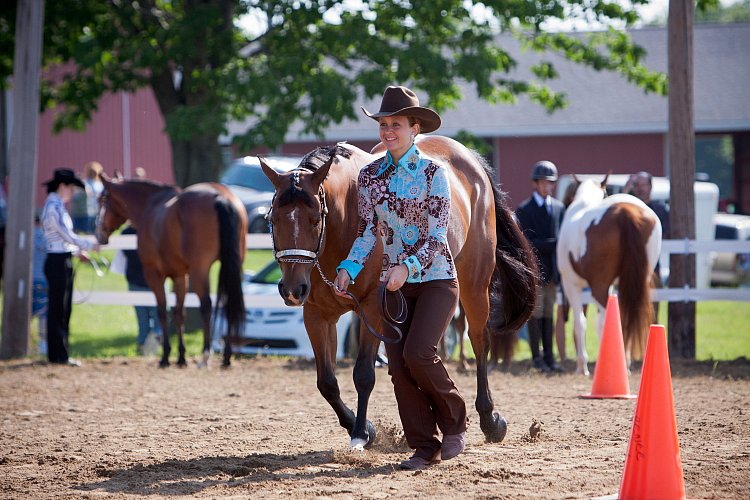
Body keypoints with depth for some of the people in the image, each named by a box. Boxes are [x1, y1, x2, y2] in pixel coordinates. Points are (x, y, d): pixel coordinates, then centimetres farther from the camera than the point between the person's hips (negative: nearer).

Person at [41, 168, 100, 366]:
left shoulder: (58, 206, 15)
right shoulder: (53, 207, -15)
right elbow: (67, 235, -17)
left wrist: (78, 250, 15)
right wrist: (91, 245, -10)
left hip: (64, 261, 10)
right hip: (58, 261, -10)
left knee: (63, 310, 12)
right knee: (58, 309, -5)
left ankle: (60, 354, 16)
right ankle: (58, 355, -1)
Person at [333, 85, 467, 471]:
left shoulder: (432, 172, -8)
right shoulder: (370, 175, 5)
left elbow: (437, 234, -12)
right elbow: (368, 231, 6)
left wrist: (408, 266, -26)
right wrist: (349, 269, -10)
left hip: (435, 278, -5)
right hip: (393, 282, 5)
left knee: (418, 353, -20)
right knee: (398, 366, -2)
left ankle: (454, 422, 4)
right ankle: (425, 448, 7)